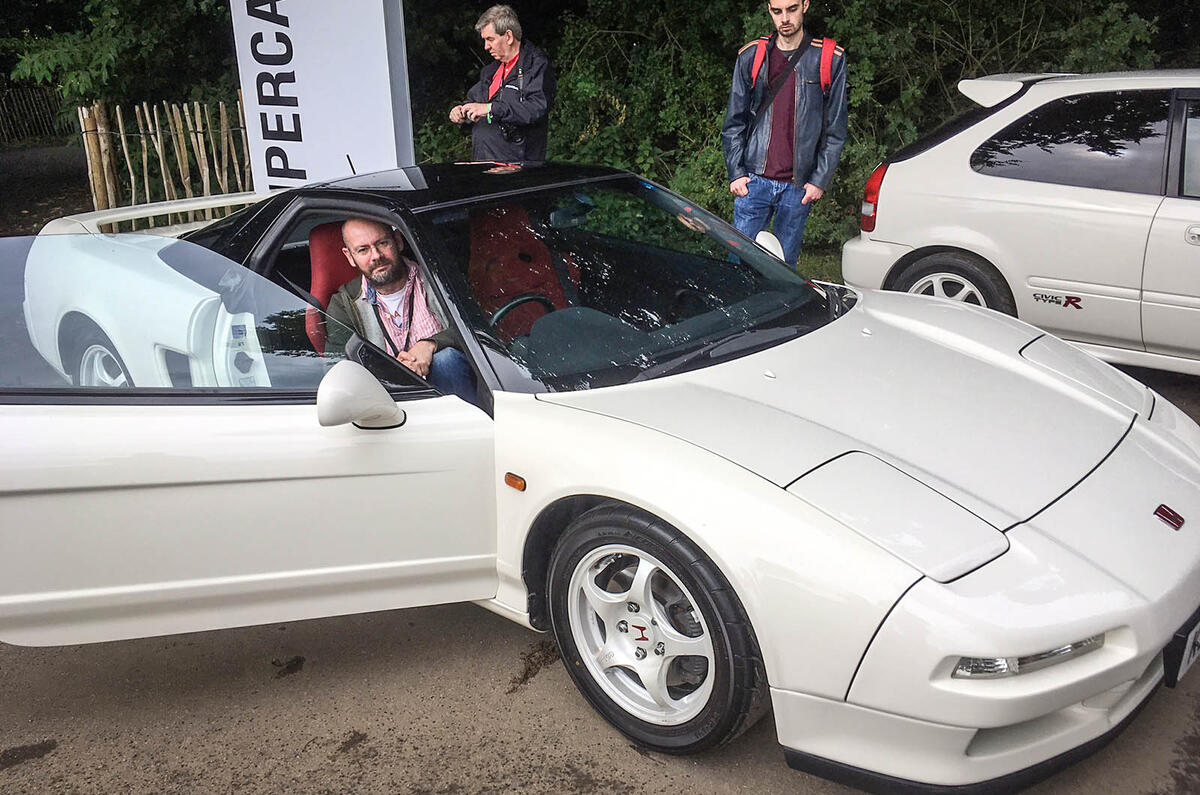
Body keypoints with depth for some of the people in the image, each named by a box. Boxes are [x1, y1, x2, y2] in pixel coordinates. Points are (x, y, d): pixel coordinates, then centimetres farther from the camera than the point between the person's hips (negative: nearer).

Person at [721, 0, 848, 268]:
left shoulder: (831, 59, 4)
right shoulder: (750, 56, 7)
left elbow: (836, 130, 4)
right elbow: (733, 123, 10)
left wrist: (820, 180, -3)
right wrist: (736, 173, 1)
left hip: (799, 185, -1)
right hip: (754, 180, 1)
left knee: (785, 264, 4)